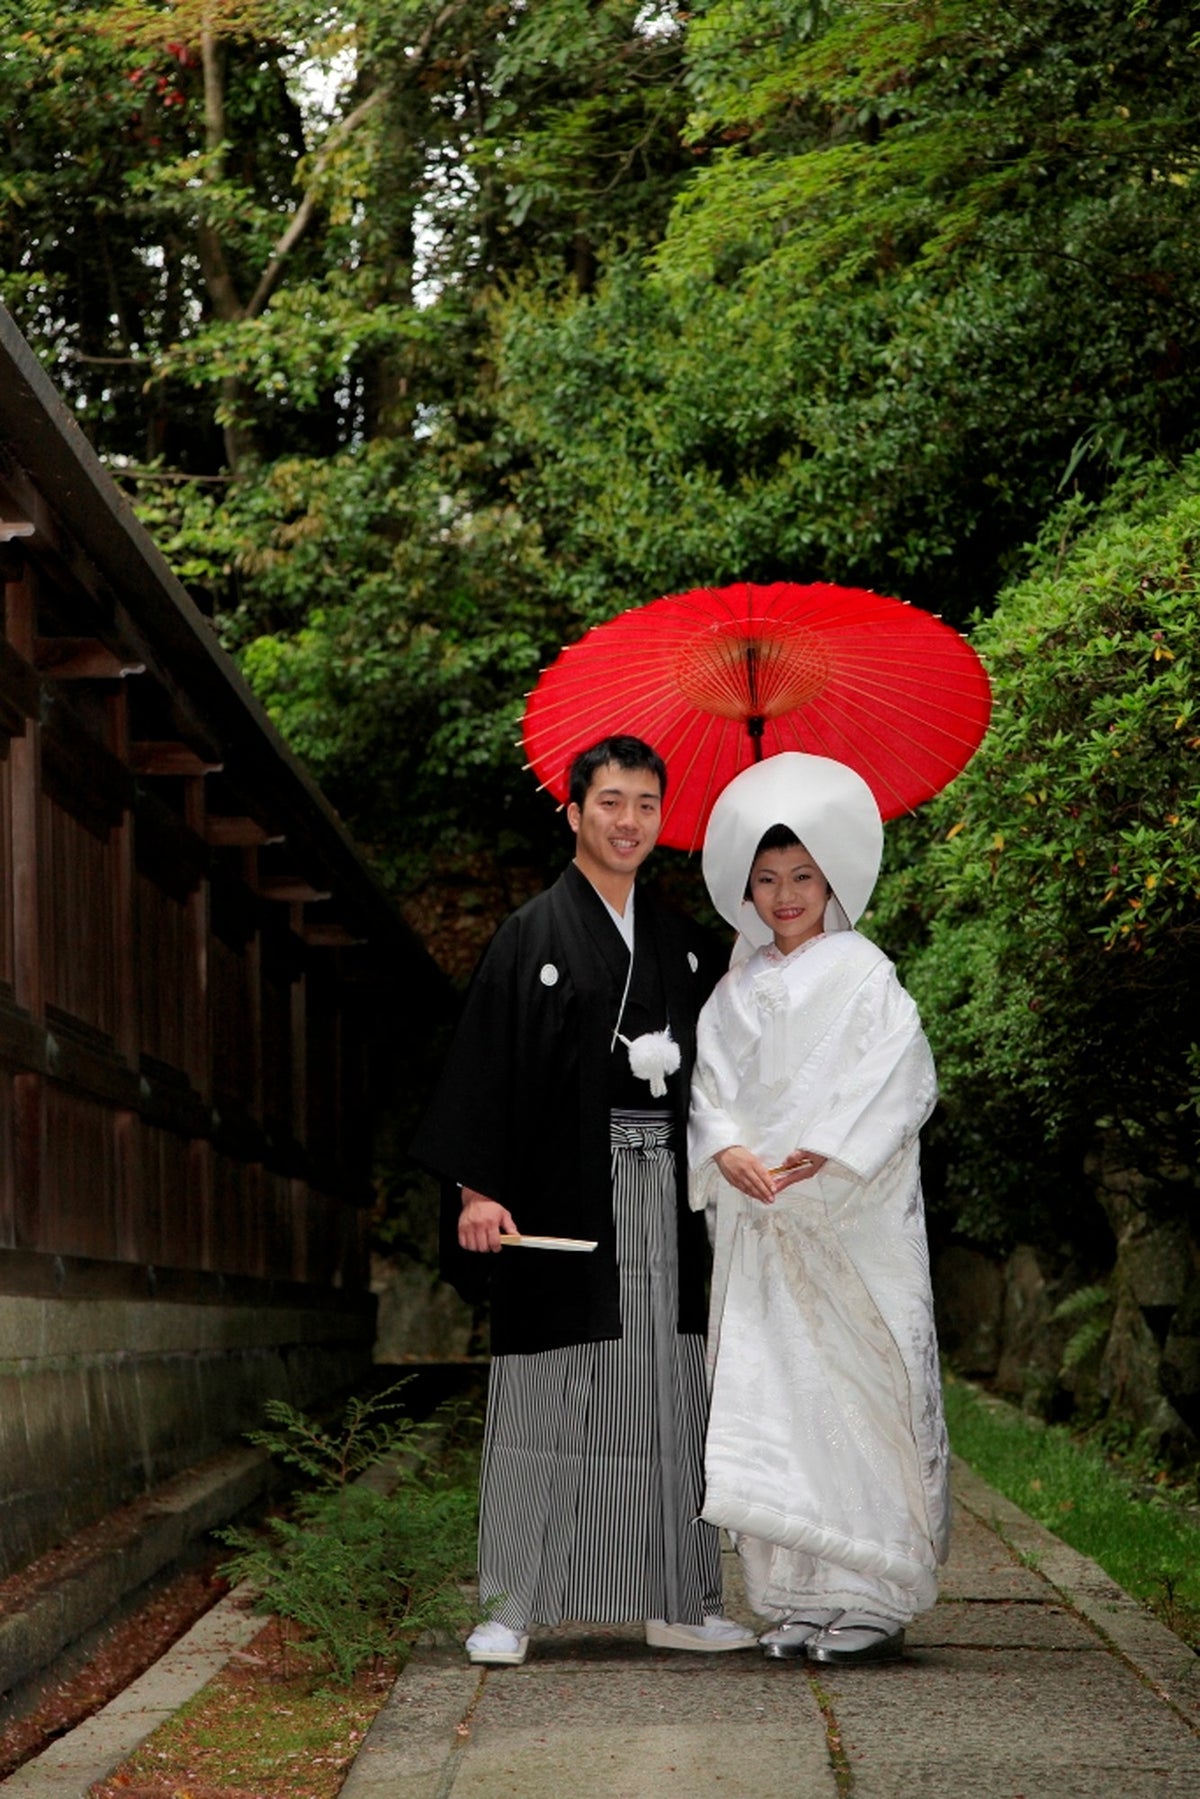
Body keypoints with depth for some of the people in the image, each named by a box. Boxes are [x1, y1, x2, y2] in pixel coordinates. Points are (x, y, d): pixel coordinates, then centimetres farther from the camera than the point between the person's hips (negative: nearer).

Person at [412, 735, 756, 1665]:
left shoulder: (683, 942, 13)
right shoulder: (534, 933, 0)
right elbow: (488, 1062, -6)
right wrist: (477, 1188, -13)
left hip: (663, 1195, 4)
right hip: (564, 1195, -4)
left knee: (668, 1394, 6)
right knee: (549, 1397, -2)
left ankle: (679, 1601, 12)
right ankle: (514, 1606, 4)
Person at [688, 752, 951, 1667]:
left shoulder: (865, 976, 1)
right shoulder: (738, 989, 15)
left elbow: (898, 1083, -9)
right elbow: (710, 1080, 8)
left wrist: (823, 1159, -19)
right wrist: (728, 1150, -12)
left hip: (851, 1222, -4)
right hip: (756, 1219, 5)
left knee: (857, 1391, -6)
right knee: (768, 1398, 1)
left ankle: (873, 1599, -1)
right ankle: (798, 1599, 7)